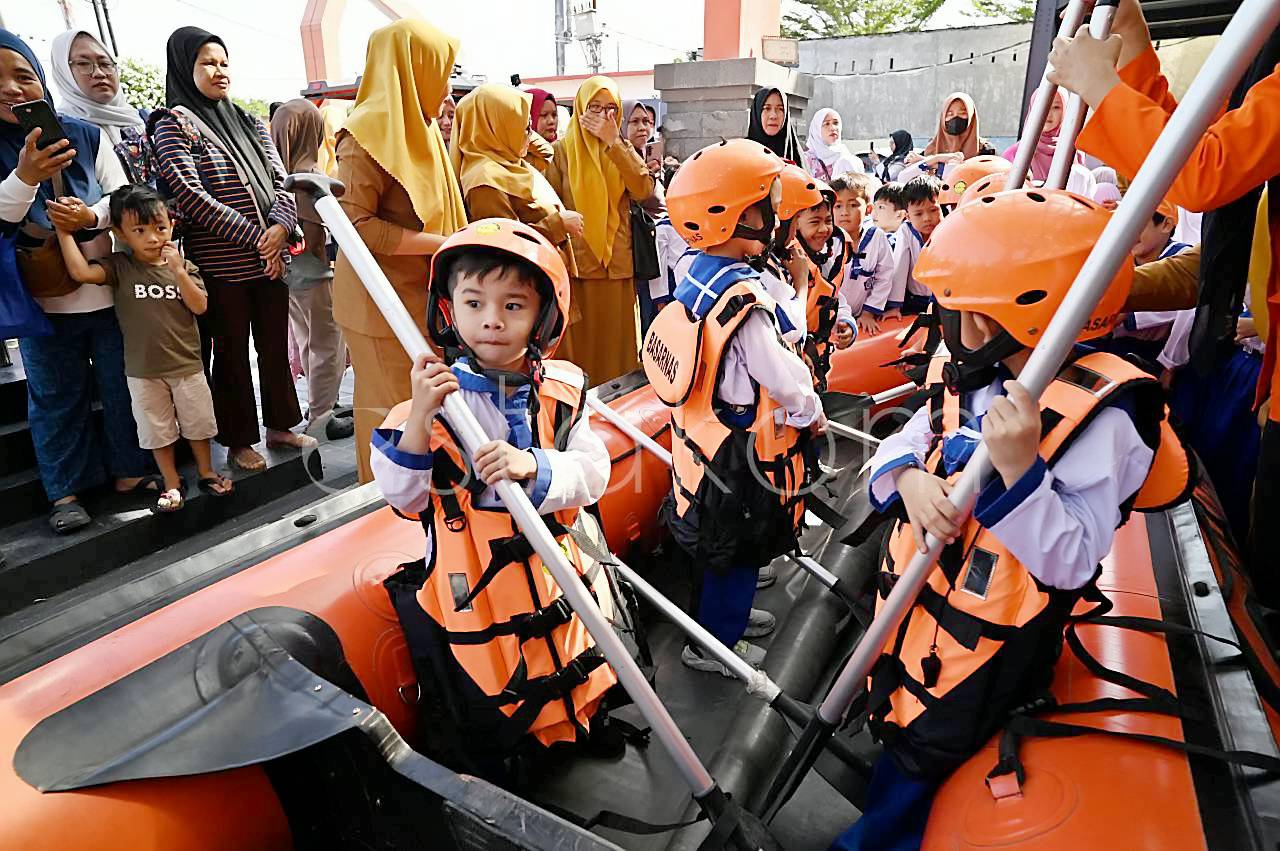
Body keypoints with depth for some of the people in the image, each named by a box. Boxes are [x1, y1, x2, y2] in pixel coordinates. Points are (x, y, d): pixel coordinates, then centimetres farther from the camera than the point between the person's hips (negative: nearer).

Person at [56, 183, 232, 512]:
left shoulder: (183, 266, -1)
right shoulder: (119, 266, -4)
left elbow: (200, 306, -12)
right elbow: (81, 272, -20)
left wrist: (177, 270, -20)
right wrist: (64, 229, -17)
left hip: (186, 364, 0)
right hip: (143, 369, 0)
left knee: (197, 422, 13)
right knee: (158, 430, 10)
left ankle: (206, 473, 30)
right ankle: (172, 484, 24)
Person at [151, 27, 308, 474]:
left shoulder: (249, 123, 14)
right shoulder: (175, 123, -2)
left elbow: (280, 179, 8)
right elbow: (189, 195, -12)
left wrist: (281, 225, -12)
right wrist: (255, 238, -15)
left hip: (270, 259, 5)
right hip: (221, 265, -5)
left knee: (275, 346, 11)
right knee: (231, 353, 5)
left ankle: (279, 425, 26)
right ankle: (239, 441, 17)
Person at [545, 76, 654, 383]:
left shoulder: (623, 149, 11)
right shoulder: (562, 150, 3)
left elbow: (644, 190, -7)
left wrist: (613, 143, -11)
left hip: (618, 263, 3)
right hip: (577, 263, -2)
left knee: (616, 342, 7)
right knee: (580, 343, 1)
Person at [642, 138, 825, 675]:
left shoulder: (696, 276, 2)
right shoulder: (742, 297, -27)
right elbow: (782, 375, -23)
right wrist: (811, 411, -3)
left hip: (702, 435, 9)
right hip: (739, 449, -9)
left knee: (715, 542, 25)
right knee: (737, 546, 11)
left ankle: (725, 611, 47)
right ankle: (715, 643, 29)